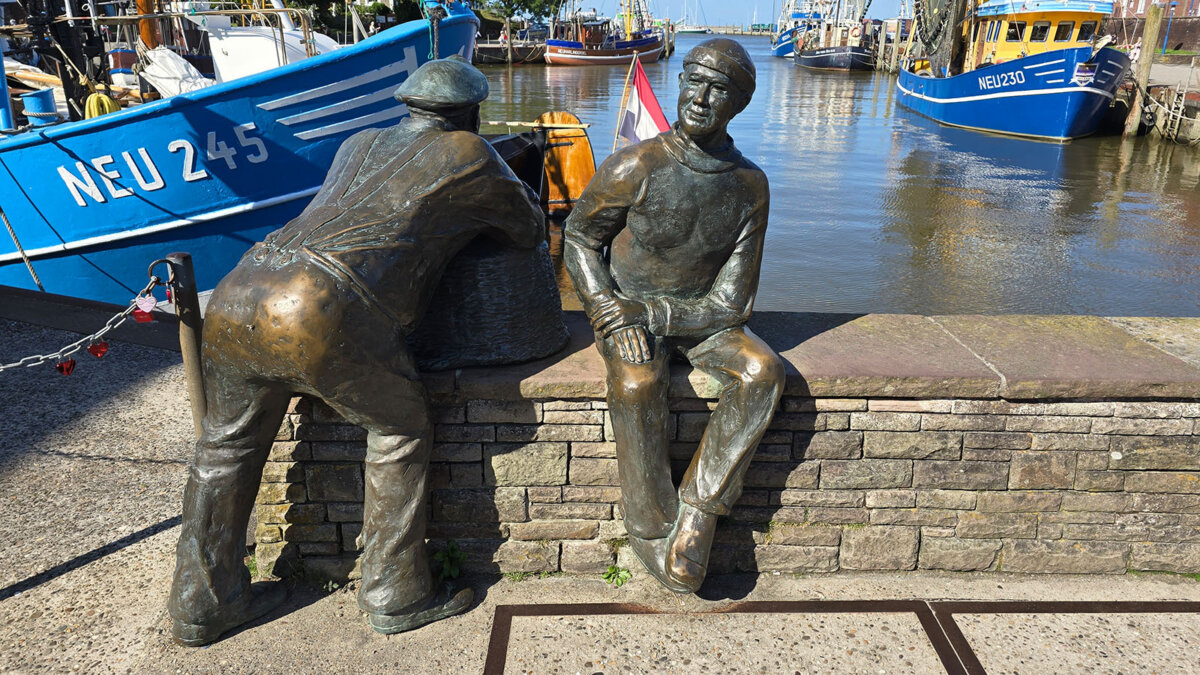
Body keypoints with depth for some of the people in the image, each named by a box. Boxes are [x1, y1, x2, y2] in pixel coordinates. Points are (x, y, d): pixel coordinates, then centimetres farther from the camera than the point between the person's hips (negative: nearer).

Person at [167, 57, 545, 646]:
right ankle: (395, 596, 23)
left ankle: (200, 603, 36)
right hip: (324, 312, -6)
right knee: (399, 430, 15)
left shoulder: (359, 144, 29)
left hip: (237, 292, 7)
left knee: (228, 444, 21)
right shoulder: (468, 156, 13)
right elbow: (530, 231, 26)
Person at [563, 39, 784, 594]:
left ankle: (697, 516, -19)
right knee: (638, 384, -34)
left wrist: (650, 315, -20)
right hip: (626, 307, -3)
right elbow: (579, 238, -2)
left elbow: (731, 302, -8)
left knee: (763, 371, -25)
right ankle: (651, 530, -15)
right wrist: (609, 310, -17)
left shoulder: (749, 186, -8)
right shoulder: (635, 167, -16)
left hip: (698, 315, 3)